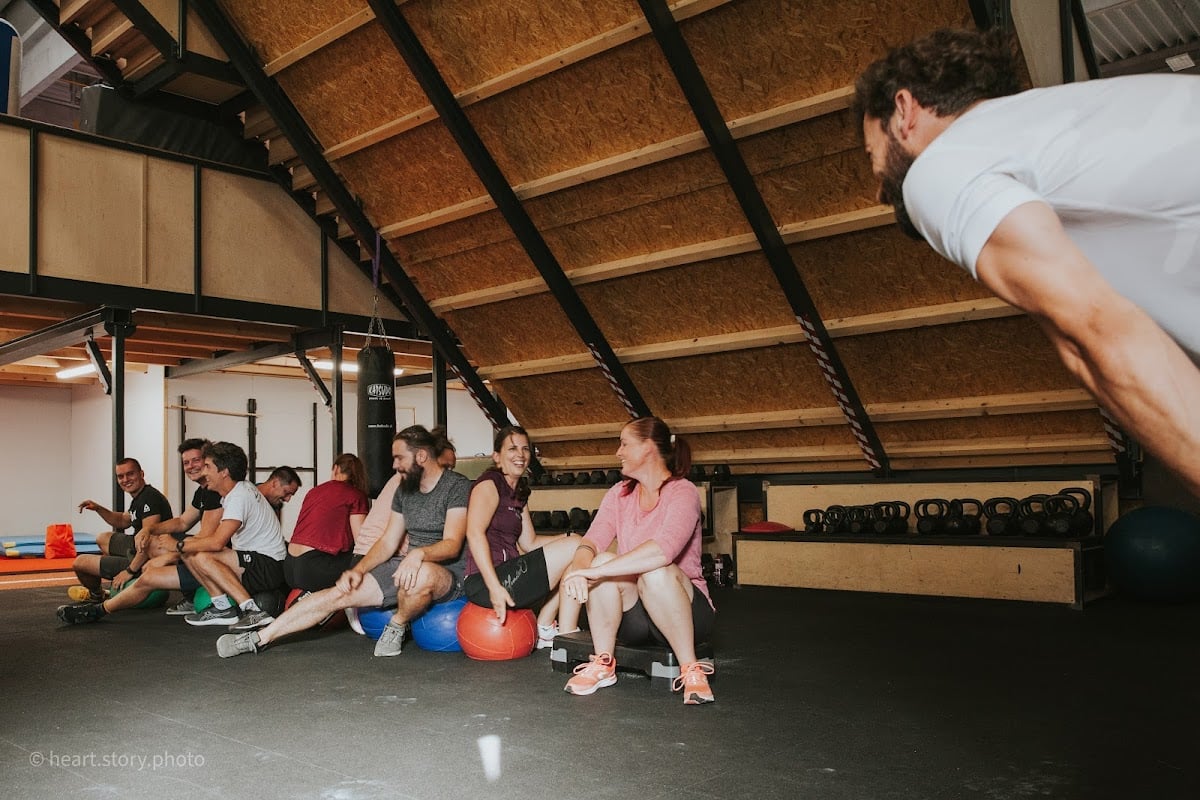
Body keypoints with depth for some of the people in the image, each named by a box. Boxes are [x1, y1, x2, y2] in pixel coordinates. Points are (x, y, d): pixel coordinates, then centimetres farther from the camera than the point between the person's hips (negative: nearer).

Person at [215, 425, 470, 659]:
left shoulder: (457, 487, -11)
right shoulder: (405, 489, 12)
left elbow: (452, 544, -21)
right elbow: (388, 541, 12)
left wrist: (419, 553, -39)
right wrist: (358, 570, -4)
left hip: (449, 573, -7)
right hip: (407, 566, 7)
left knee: (422, 574, -41)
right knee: (339, 593, -8)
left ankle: (397, 626, -11)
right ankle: (259, 638, 0)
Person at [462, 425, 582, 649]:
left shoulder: (518, 493, 21)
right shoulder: (489, 484, -7)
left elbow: (529, 543, 18)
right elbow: (474, 533, -20)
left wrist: (571, 538, 5)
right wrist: (494, 587, -28)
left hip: (506, 575, 10)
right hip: (484, 582, -10)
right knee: (575, 549, -11)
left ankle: (544, 629, 9)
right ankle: (568, 637, -2)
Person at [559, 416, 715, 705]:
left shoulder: (683, 492, -13)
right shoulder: (619, 494, 6)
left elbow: (663, 549, -32)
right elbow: (592, 540, -8)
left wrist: (595, 572, -37)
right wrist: (579, 568, -32)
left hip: (685, 611, -4)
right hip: (631, 614, 4)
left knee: (656, 571, -35)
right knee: (604, 560, -24)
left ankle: (691, 669, -19)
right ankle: (602, 664, -11)